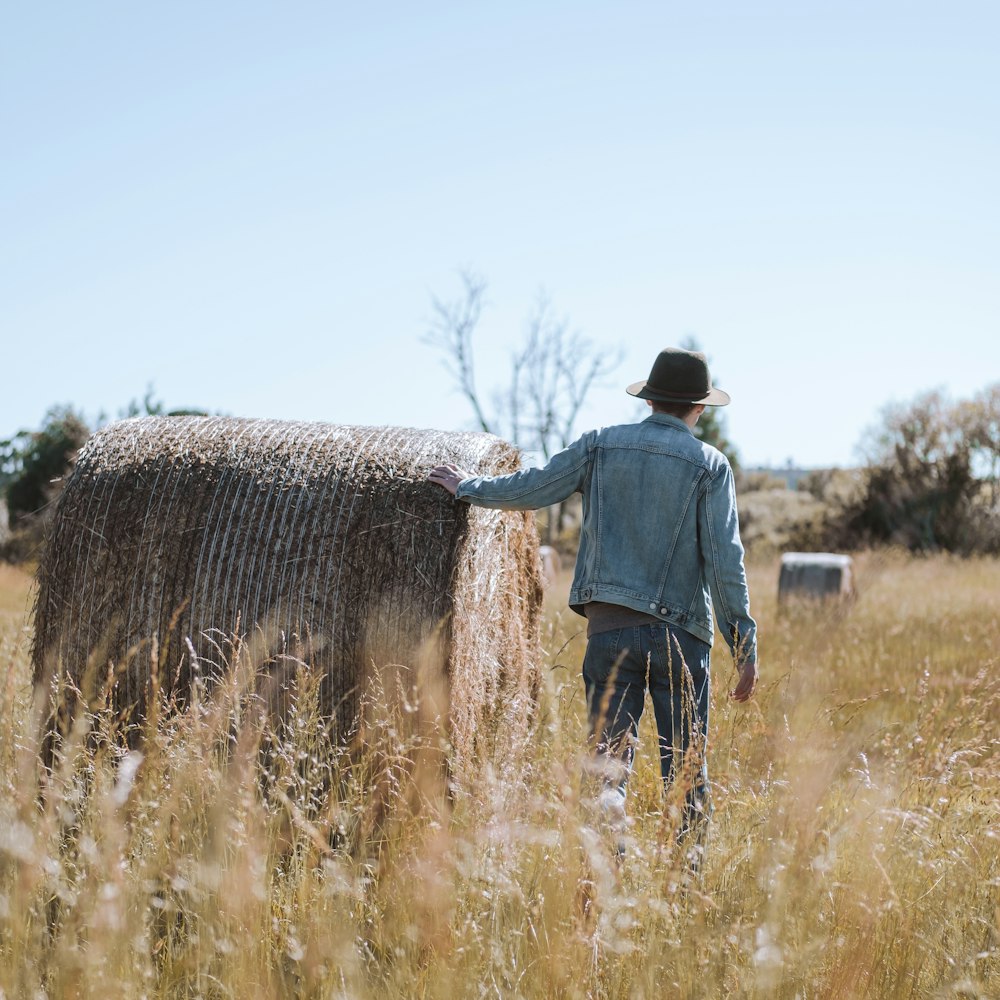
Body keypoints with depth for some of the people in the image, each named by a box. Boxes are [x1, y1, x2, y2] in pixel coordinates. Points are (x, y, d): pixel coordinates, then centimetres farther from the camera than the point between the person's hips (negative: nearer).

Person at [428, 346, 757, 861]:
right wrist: (745, 646, -3)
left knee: (609, 766, 4)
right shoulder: (709, 464, 0)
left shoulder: (601, 444, 5)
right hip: (681, 635, -1)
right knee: (687, 772, 7)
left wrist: (467, 487, 27)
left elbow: (533, 488, 9)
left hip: (610, 629, 1)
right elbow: (725, 559, -6)